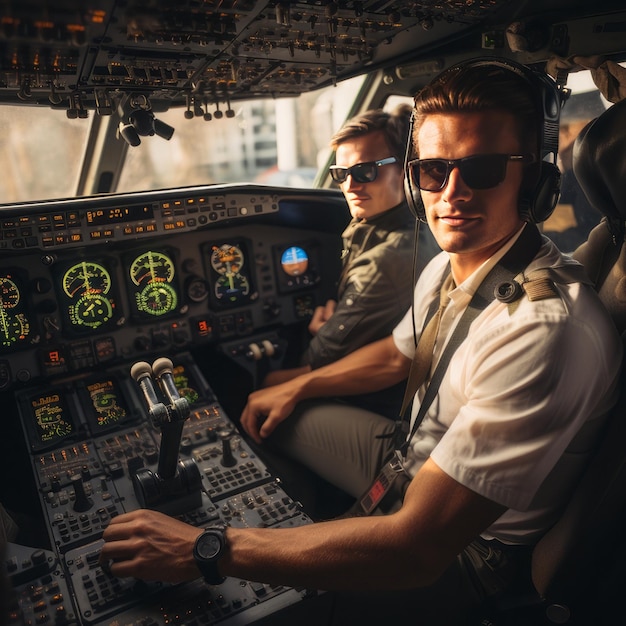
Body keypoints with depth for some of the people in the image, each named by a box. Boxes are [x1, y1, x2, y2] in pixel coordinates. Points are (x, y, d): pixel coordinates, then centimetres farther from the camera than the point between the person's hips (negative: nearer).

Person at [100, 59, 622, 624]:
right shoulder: (449, 264, -6)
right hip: (416, 460, 8)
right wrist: (297, 388, 7)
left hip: (463, 550, -7)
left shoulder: (547, 328, -36)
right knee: (266, 419, 16)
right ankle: (310, 521, 39)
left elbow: (418, 546, -37)